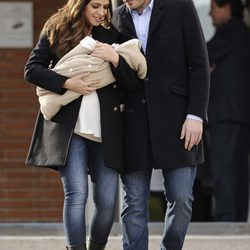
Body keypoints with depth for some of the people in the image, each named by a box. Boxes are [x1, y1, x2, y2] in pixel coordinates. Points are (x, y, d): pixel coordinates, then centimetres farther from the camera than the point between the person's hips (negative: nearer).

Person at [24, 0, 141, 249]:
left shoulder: (112, 36, 11)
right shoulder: (56, 30, 7)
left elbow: (132, 83, 6)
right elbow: (32, 68, 2)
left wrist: (115, 59, -13)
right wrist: (67, 83, -11)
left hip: (105, 128, 2)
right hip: (67, 126, -2)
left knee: (107, 200, -2)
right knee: (76, 194, -15)